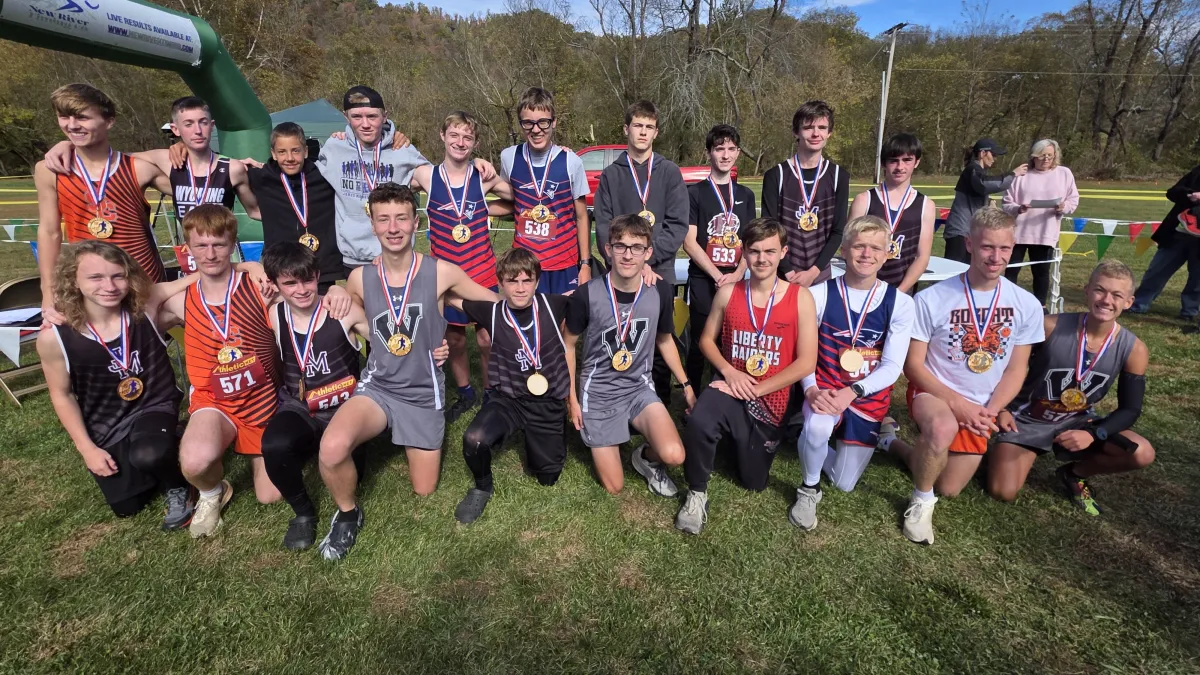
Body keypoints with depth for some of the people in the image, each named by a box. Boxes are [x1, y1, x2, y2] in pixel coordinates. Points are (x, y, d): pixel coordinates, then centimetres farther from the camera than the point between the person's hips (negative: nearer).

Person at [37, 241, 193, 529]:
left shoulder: (146, 308, -19)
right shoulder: (54, 337, -18)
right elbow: (61, 394, -4)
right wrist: (87, 448, -5)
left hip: (155, 406, -2)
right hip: (105, 425, 2)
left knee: (148, 456, -36)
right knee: (126, 507, 10)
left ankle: (178, 488, -1)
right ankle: (165, 453, 39)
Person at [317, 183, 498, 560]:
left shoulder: (441, 273, -12)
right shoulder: (360, 279, -4)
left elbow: (497, 304, 0)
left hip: (424, 394, 0)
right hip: (377, 387, 1)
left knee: (424, 491, 11)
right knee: (332, 450, -31)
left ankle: (409, 440, 42)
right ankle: (347, 514, 2)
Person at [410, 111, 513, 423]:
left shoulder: (483, 178, -4)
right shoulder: (425, 175, -4)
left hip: (482, 272, -1)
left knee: (487, 339, 4)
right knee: (453, 339, 13)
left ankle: (491, 395, 27)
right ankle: (465, 394, 35)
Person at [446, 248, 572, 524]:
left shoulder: (552, 305, -12)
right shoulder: (492, 313, -11)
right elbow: (450, 296, 1)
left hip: (550, 404, 1)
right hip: (508, 399, 0)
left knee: (547, 478, 12)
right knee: (474, 440, -30)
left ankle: (532, 437, 43)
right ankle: (483, 487, 5)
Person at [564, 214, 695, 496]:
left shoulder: (659, 291, -9)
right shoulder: (587, 295, -17)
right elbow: (568, 345, -2)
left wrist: (686, 384, 7)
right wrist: (572, 399, 0)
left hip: (640, 388, 2)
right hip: (598, 391, -1)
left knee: (674, 456, -24)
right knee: (614, 487, 2)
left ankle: (646, 457, 13)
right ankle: (595, 434, 31)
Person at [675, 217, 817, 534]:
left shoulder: (800, 297, -9)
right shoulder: (727, 292, -5)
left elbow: (806, 363, -11)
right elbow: (707, 339, 6)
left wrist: (755, 389, -17)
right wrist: (728, 371, -13)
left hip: (770, 401, 1)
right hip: (730, 391, 0)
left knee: (754, 482, 14)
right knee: (698, 423, -36)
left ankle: (744, 443, 45)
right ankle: (697, 493, -9)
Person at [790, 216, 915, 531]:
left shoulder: (900, 303, -8)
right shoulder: (819, 295, -10)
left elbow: (892, 367, -10)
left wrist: (852, 391, -27)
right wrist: (811, 389, -28)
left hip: (868, 398, 2)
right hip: (826, 390, -2)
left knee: (843, 483, 9)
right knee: (817, 427, -38)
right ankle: (809, 489, -6)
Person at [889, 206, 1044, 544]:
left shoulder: (1026, 305, -6)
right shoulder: (931, 299, -17)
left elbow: (1016, 369, 1)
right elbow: (913, 364, -12)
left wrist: (989, 411, -13)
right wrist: (956, 403, -21)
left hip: (982, 407, 4)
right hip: (934, 392, -4)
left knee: (949, 489, 5)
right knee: (943, 428, -39)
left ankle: (906, 449, 35)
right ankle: (921, 501, -12)